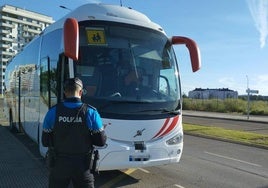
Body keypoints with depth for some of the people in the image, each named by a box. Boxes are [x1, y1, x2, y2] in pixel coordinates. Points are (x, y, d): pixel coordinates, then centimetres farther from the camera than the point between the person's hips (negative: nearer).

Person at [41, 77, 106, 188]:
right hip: (83, 166, -1)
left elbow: (45, 142, -2)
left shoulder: (53, 112, -8)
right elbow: (101, 141, -8)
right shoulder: (91, 112, -12)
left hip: (59, 165, 1)